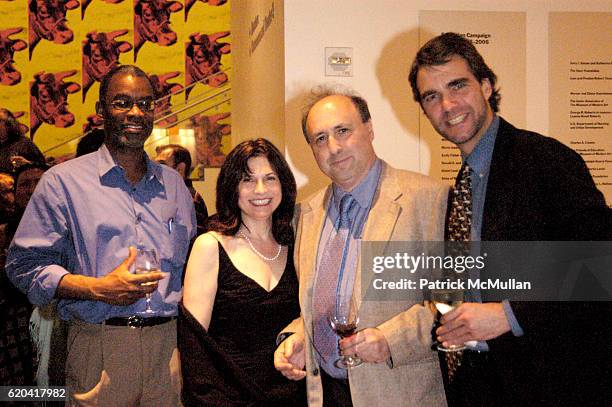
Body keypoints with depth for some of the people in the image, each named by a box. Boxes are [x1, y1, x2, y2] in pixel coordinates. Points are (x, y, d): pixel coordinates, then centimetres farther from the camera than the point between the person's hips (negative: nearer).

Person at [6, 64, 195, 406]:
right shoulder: (63, 181, 0)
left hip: (168, 343, 4)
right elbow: (25, 265, -4)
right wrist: (98, 289, -16)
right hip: (100, 349, -3)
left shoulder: (173, 184, 14)